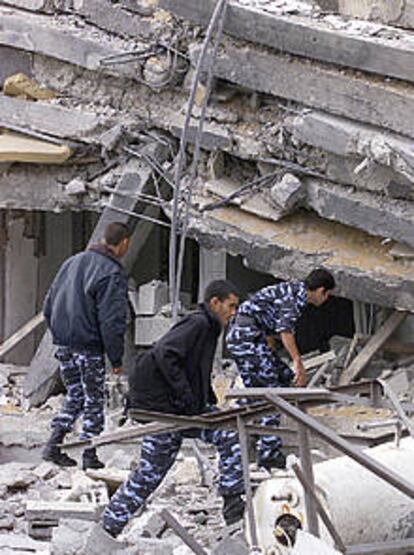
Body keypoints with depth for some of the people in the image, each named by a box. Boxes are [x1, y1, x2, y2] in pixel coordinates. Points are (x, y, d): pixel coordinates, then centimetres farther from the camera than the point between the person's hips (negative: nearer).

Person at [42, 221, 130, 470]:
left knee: (74, 396, 18)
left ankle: (54, 444, 9)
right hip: (89, 347, -6)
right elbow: (111, 321, -18)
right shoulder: (112, 274, -14)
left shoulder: (72, 263, 10)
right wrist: (116, 358, -10)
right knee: (94, 402, 6)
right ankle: (90, 455, 8)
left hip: (63, 345, 6)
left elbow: (49, 306, 14)